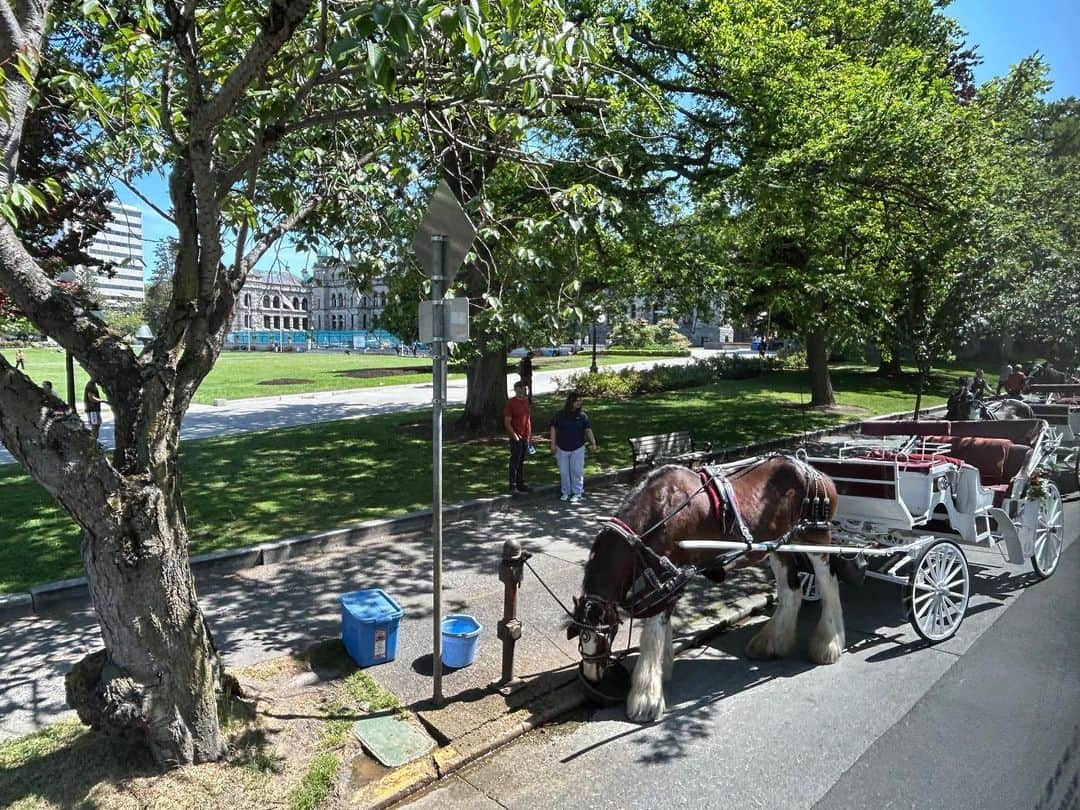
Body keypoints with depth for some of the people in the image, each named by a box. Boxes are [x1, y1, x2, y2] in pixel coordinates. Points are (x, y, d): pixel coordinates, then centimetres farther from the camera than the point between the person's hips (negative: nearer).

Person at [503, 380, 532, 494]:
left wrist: (530, 433, 14)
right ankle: (513, 486, 2)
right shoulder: (511, 403, -11)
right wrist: (514, 435, -17)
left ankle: (521, 484, 23)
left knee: (522, 461, 14)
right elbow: (507, 422, -12)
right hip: (516, 437, -7)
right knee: (515, 462, -4)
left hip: (525, 437, 7)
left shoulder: (526, 401, 10)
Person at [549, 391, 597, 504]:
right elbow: (553, 428, 3)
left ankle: (577, 493, 10)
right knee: (564, 471, 8)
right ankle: (565, 492, 22)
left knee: (576, 471, -1)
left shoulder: (582, 415, -3)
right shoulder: (560, 415, -2)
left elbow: (588, 430, -5)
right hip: (562, 448, 1)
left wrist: (593, 443, -17)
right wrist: (553, 444, -1)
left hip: (577, 448, -1)